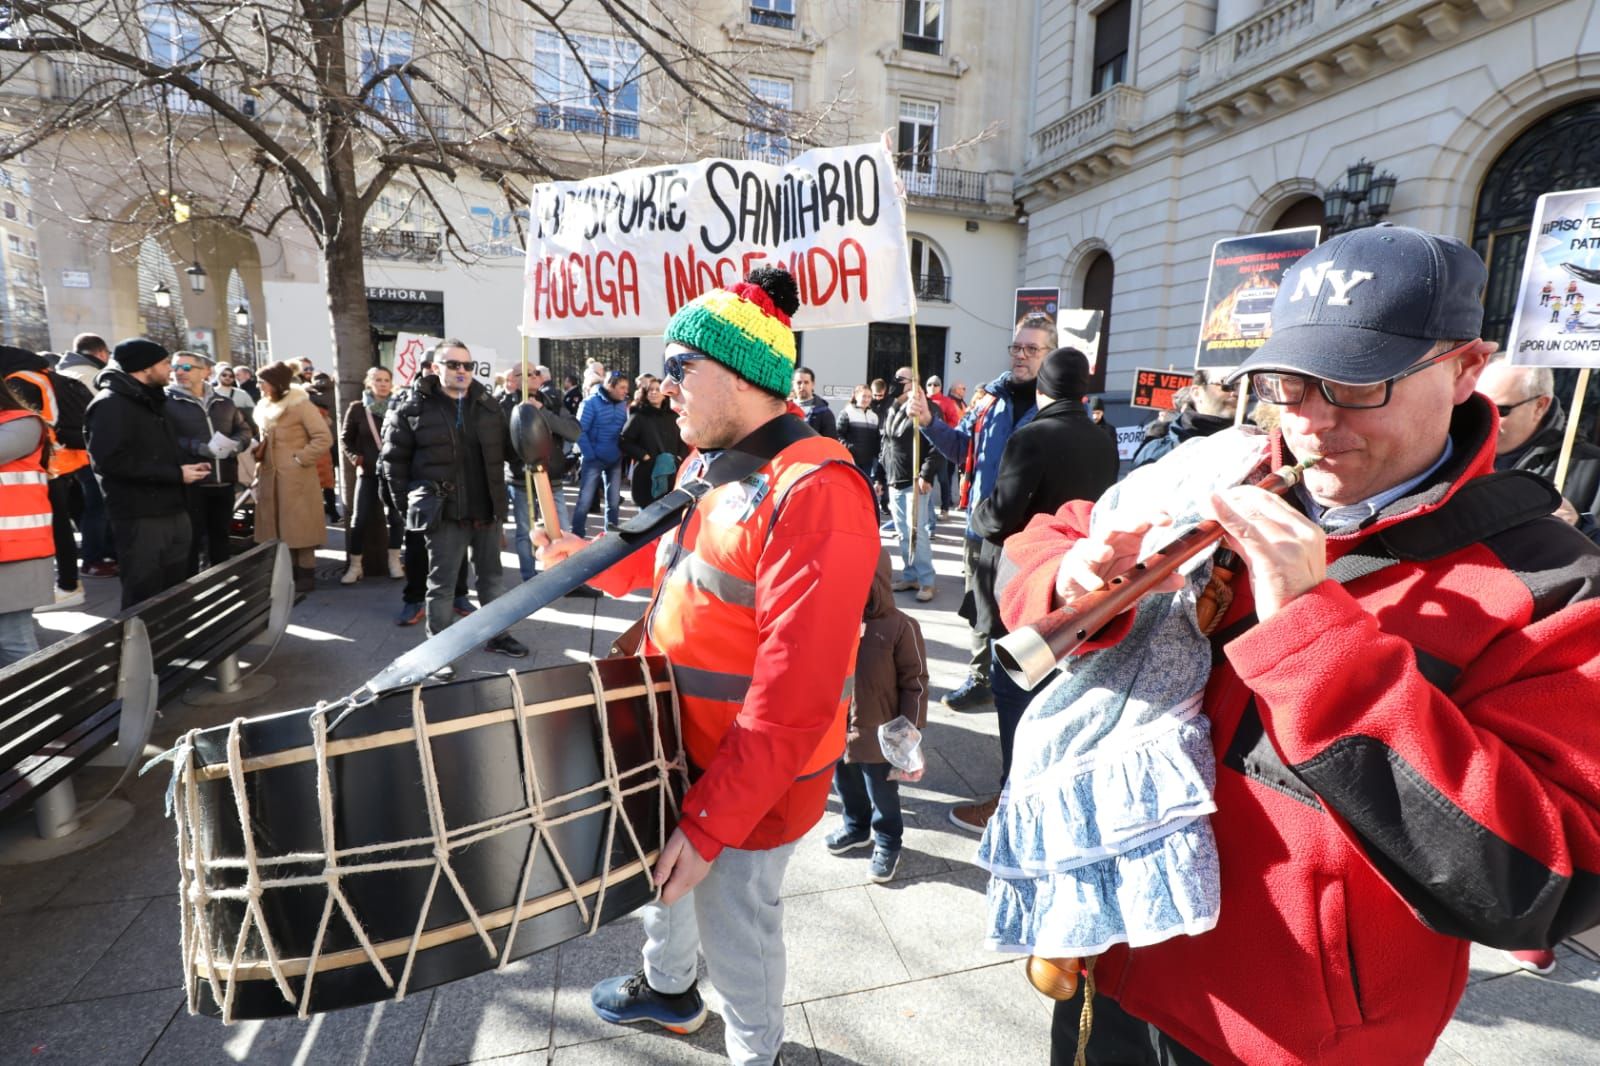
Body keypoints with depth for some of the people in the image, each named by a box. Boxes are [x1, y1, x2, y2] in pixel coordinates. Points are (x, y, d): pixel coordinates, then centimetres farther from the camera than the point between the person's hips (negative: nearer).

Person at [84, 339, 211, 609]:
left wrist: (186, 468, 4)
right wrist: (176, 474, -19)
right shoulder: (110, 404, -11)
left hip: (173, 513, 9)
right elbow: (112, 459, -23)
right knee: (145, 599, -1)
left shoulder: (150, 402, 19)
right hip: (140, 519, -9)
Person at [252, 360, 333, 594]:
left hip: (297, 477, -7)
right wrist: (258, 453, 7)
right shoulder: (264, 407, 12)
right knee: (279, 528, 9)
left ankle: (306, 575, 5)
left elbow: (324, 438, -14)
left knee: (300, 526, -2)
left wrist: (300, 458, -14)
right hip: (270, 476, 7)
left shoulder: (301, 405, -9)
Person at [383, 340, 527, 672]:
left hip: (487, 509, 4)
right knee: (442, 583, 4)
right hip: (445, 512, -4)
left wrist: (499, 492, 6)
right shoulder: (415, 408, -5)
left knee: (490, 576, 16)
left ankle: (496, 634, 32)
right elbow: (393, 457, -1)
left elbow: (506, 447, 14)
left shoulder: (488, 404, 6)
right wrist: (409, 498, -1)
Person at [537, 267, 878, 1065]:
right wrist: (592, 558, 8)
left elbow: (794, 698, -30)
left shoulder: (815, 493, -28)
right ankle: (667, 987, 59)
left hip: (753, 775, -8)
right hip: (680, 742, 9)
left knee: (733, 925, 13)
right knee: (657, 867, 28)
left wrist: (710, 822, -26)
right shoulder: (704, 461, 3)